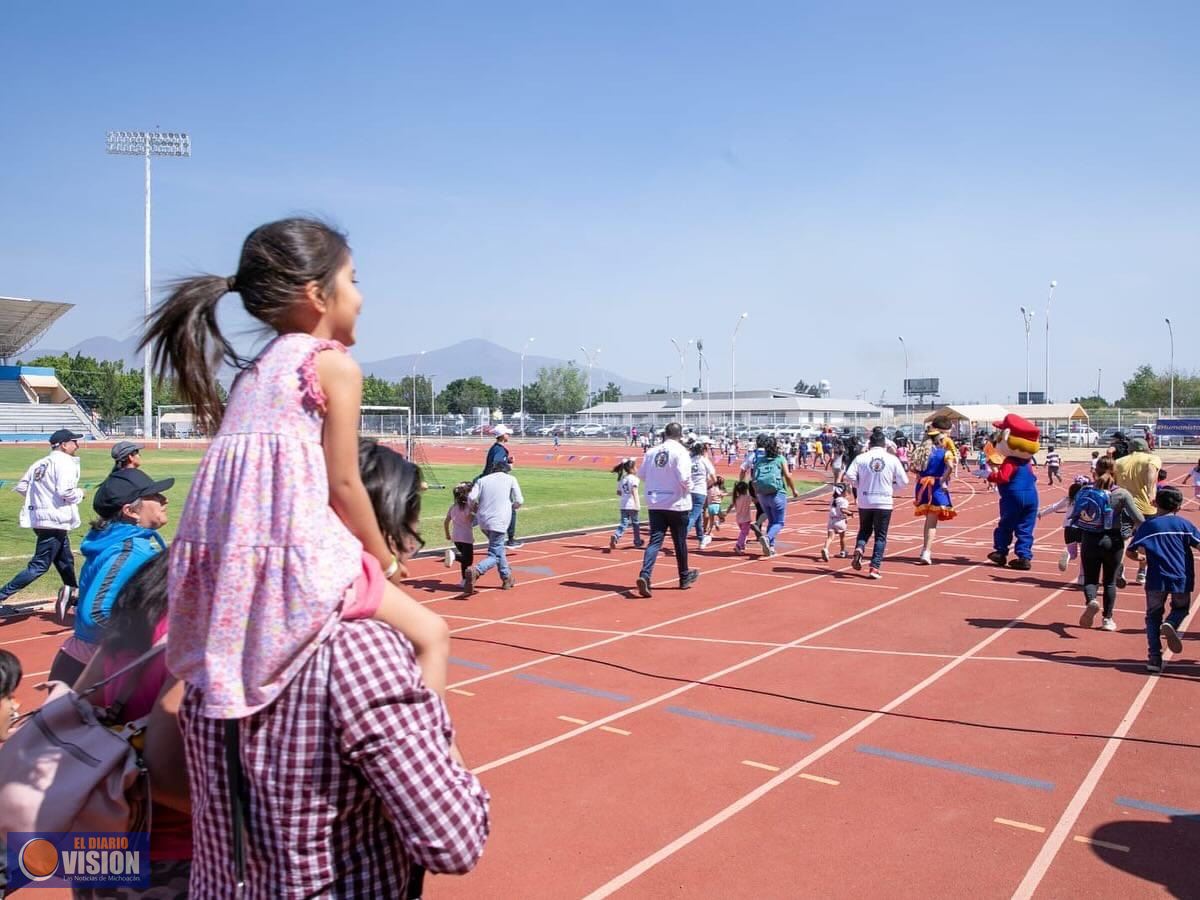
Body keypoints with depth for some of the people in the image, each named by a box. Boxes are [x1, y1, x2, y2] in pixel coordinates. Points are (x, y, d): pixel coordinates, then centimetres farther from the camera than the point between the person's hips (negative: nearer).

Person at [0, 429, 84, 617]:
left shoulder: (40, 463, 15)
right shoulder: (66, 463, -11)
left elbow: (20, 487, 13)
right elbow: (65, 491, -22)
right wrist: (79, 493, -4)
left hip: (37, 517, 9)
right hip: (55, 521, -9)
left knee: (65, 561, 18)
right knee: (39, 565, -6)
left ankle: (73, 595, 25)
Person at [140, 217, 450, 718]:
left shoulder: (252, 371, 18)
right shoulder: (335, 364, -4)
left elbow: (258, 472, 17)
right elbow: (342, 483, -7)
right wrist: (386, 559, 7)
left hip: (223, 567, 8)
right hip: (296, 559, -8)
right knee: (430, 633, 2)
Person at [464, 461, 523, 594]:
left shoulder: (483, 480, 12)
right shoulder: (511, 479, 7)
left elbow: (471, 497, -2)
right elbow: (519, 501, 2)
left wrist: (475, 509, 16)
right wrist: (512, 507, 23)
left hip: (483, 521, 5)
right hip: (498, 522, -5)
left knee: (499, 548, 26)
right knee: (494, 556, -5)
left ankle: (507, 579, 33)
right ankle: (476, 571, -33)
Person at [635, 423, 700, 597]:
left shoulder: (651, 452, 3)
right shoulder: (680, 452, -12)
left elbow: (641, 475, 9)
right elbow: (684, 477, -21)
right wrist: (688, 488, -1)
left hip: (655, 504, 3)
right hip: (676, 503, -3)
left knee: (655, 540, 1)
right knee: (680, 542, 12)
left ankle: (644, 575, -19)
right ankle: (684, 578, 29)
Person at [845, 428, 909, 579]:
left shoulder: (861, 458, -3)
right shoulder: (892, 459, -2)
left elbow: (849, 476, -13)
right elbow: (903, 481, 0)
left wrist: (861, 485, 5)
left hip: (865, 501, 1)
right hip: (884, 502, -1)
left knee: (864, 530, 20)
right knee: (881, 535, 8)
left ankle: (859, 548, -8)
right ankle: (875, 567, 1)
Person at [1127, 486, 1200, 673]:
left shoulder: (1147, 525, 4)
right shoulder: (1184, 524, 4)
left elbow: (1130, 551, 7)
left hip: (1156, 580, 0)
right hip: (1182, 579, 1)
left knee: (1153, 616, 13)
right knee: (1181, 608, 25)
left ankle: (1154, 657, 0)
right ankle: (1171, 624, -9)